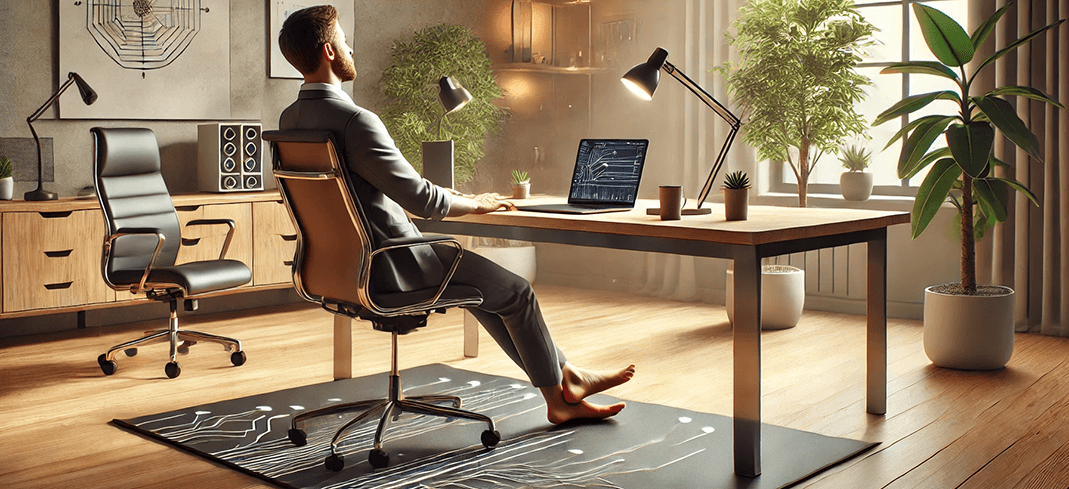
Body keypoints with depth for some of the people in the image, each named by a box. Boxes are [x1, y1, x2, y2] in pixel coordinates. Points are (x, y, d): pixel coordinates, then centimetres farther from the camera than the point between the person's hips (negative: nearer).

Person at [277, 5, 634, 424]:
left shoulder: (289, 121, 4)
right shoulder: (354, 121, -27)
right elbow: (420, 199, -24)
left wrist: (446, 197, 16)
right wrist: (475, 204, -4)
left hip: (342, 268, 10)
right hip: (391, 269, -10)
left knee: (480, 283, 22)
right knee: (516, 292, 9)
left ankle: (562, 393, 28)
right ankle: (563, 385, 31)